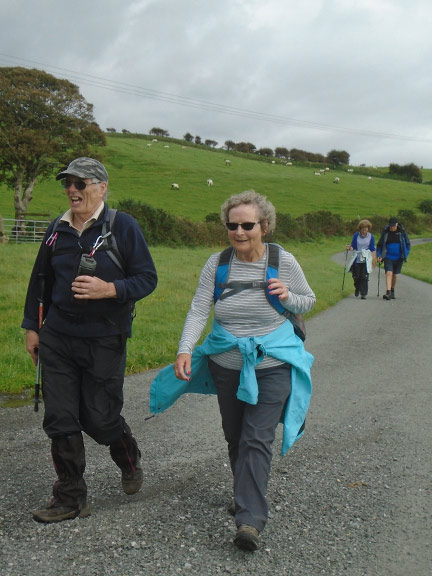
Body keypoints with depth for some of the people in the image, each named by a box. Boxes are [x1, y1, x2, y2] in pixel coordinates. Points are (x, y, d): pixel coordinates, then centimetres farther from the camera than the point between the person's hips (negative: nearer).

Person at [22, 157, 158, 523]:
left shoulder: (122, 226, -6)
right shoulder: (57, 229, 8)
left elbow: (148, 278, -7)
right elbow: (40, 280, 18)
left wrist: (109, 289, -23)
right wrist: (31, 326, 17)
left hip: (105, 341, -4)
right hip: (57, 339, 5)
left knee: (100, 418, 3)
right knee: (60, 420, 4)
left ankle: (130, 462, 36)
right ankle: (70, 498, 19)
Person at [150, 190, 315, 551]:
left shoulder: (284, 261, -7)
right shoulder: (217, 264, -3)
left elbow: (309, 301, 5)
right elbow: (199, 310, -7)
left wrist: (287, 297, -18)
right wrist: (185, 350, -22)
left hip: (272, 365, -3)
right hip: (226, 364, 3)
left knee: (256, 440, -11)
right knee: (234, 437, 16)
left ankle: (250, 520, -8)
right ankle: (247, 495, 39)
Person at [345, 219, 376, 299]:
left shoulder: (371, 236, 2)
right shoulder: (356, 235, 1)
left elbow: (373, 249, 6)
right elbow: (353, 246, 7)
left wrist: (374, 260, 2)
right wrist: (349, 248, -16)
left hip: (366, 260, -1)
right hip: (356, 259, 1)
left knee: (364, 277, -8)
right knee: (356, 277, 4)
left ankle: (363, 294, -2)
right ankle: (357, 289, 33)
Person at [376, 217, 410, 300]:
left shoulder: (402, 232, -2)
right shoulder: (385, 232, -1)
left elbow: (408, 244, 7)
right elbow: (379, 245, 7)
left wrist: (405, 255, -3)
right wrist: (379, 256, -5)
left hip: (398, 258, 1)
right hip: (388, 257, -1)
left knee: (395, 275, 11)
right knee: (389, 273, -17)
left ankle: (392, 291, 33)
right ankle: (388, 292, -24)